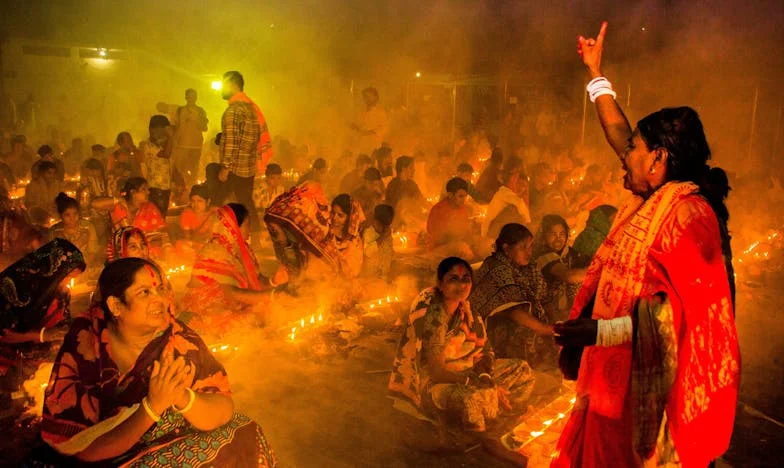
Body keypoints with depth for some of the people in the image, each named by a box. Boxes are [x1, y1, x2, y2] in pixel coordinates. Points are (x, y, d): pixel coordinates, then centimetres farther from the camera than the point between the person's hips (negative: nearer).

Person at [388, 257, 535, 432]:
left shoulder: (468, 309, -1)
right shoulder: (432, 318, -23)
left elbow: (486, 350, 3)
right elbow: (437, 372, -25)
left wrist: (486, 378, -19)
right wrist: (486, 386, -26)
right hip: (432, 383, -8)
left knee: (523, 371, 4)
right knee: (473, 399, -37)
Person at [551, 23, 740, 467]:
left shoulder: (686, 213, -19)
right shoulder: (651, 199, 7)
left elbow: (685, 307, -26)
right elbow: (621, 135, 19)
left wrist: (601, 331, -29)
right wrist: (596, 71, 25)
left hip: (653, 384, -9)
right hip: (620, 374, 9)